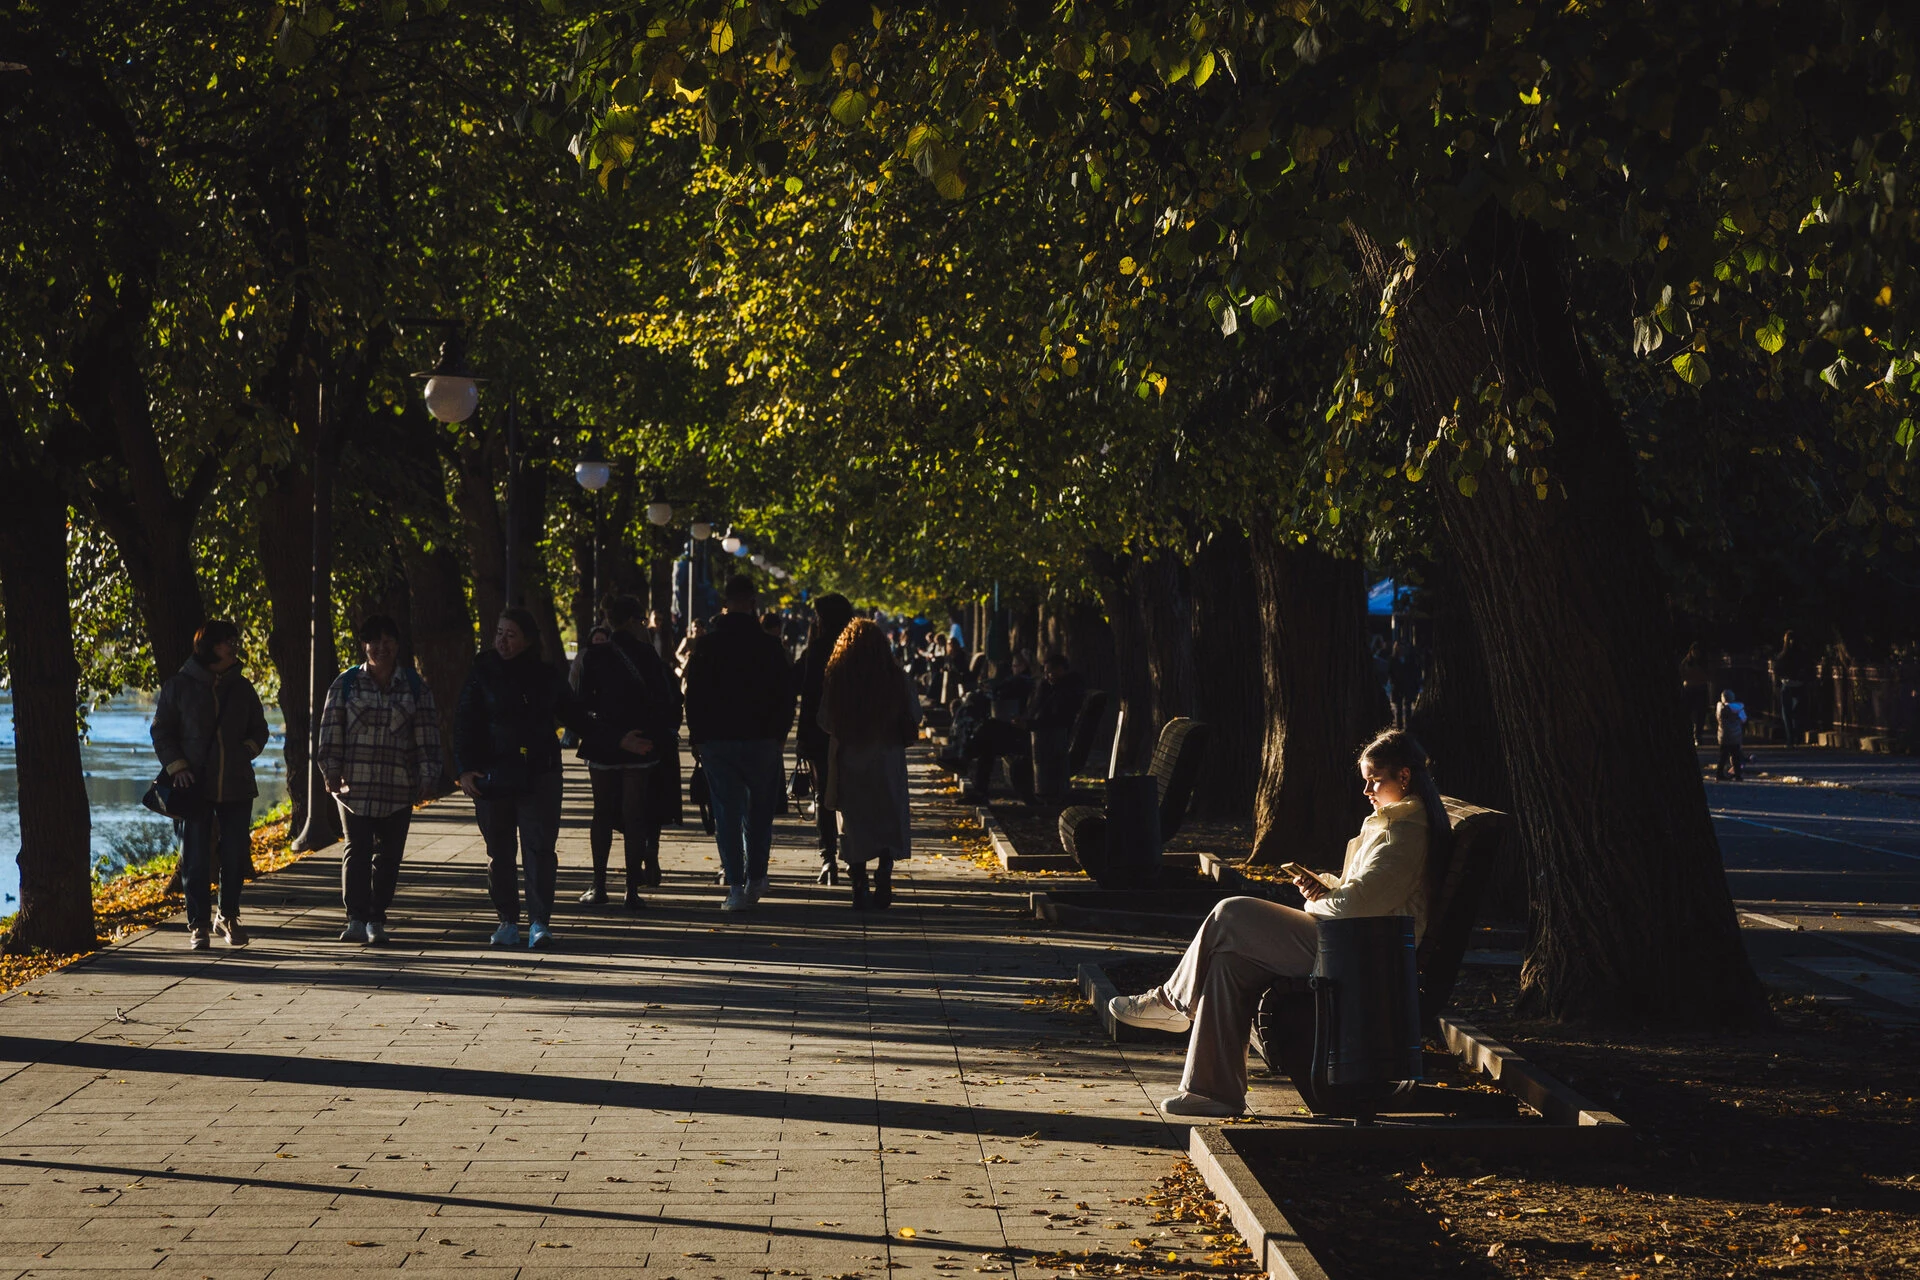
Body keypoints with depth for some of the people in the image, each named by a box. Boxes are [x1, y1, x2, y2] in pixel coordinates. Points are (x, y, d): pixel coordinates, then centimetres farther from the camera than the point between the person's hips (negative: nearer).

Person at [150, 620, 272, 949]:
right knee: (196, 860, -1)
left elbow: (259, 729, 19)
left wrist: (248, 751, 0)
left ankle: (228, 917, 22)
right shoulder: (179, 685, 0)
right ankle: (197, 925, 7)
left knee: (236, 857, 4)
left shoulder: (242, 687, 9)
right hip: (194, 786, -3)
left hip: (236, 786, 3)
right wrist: (176, 766, -9)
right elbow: (161, 732, 3)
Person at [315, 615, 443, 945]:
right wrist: (331, 770, -3)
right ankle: (356, 918, -6)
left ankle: (377, 919, 12)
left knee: (389, 855, 4)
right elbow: (331, 729, 4)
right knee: (357, 850, -6)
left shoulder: (415, 687, 7)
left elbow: (427, 735, 6)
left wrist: (427, 777, 0)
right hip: (354, 783, -1)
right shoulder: (347, 683, 4)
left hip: (398, 787, 1)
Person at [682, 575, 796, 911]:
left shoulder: (708, 645, -3)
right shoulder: (769, 646, -3)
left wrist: (696, 738, 9)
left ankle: (736, 888, -3)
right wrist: (778, 735, 13)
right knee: (759, 811, 15)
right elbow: (786, 697, 2)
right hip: (762, 741, 0)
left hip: (717, 741, 0)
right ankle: (755, 878, 15)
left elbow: (693, 695, 0)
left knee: (727, 814, 1)